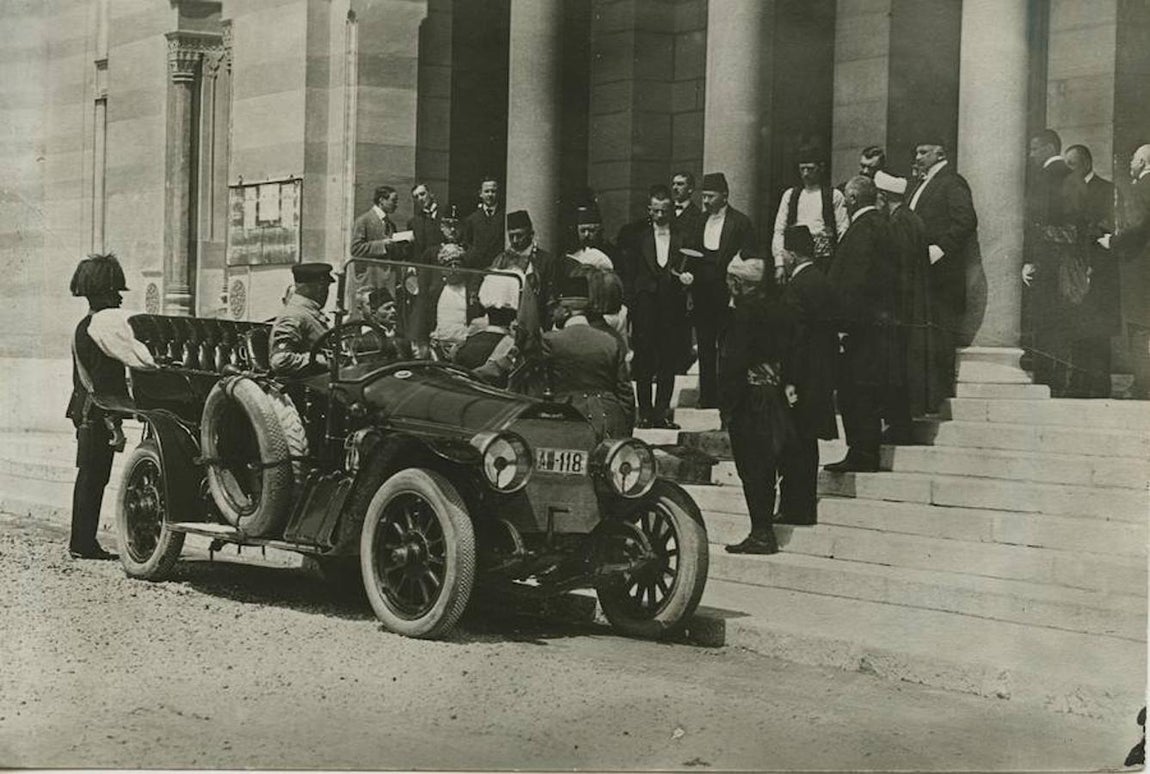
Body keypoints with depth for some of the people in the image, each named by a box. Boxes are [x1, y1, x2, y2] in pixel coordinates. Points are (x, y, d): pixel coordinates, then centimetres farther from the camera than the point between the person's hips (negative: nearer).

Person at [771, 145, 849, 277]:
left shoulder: (834, 195, 6)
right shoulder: (790, 195, 14)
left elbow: (843, 232, 2)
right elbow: (779, 231, 11)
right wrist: (779, 264, 2)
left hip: (824, 259, -2)